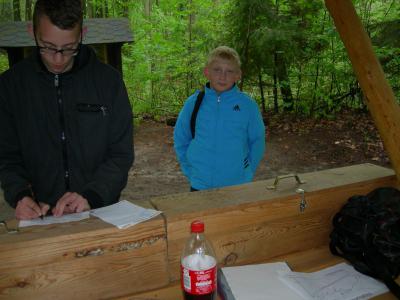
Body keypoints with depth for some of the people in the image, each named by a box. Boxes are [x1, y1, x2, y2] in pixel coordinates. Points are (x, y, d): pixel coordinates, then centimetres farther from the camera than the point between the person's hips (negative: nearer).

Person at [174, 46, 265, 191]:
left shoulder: (248, 105, -5)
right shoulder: (194, 103, -2)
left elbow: (257, 141, 4)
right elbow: (180, 140, 7)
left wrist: (247, 171, 0)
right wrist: (190, 171, 3)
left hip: (238, 185, -1)